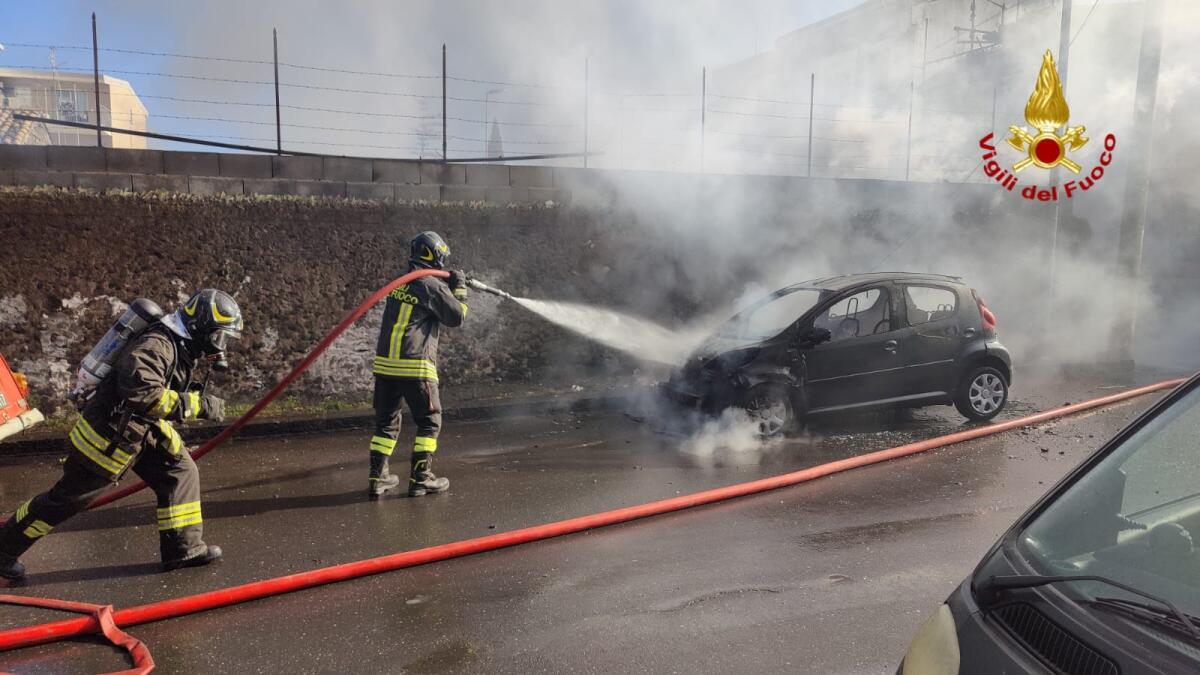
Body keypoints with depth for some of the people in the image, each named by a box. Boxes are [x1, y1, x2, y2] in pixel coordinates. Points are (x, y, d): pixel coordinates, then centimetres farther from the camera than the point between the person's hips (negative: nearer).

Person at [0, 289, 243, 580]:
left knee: (181, 471, 2)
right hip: (106, 435, -9)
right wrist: (198, 404, -37)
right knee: (68, 498, 5)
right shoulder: (155, 345, -27)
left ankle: (183, 548, 8)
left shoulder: (182, 348, 4)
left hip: (141, 431, 9)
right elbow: (143, 394, -40)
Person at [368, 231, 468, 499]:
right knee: (429, 422, 8)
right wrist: (459, 289, 10)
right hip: (415, 366, -7)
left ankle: (377, 477, 16)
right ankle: (420, 478, 10)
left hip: (384, 363, 7)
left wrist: (449, 286, 24)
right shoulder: (432, 285, -9)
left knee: (386, 421, 15)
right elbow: (457, 317, -1)